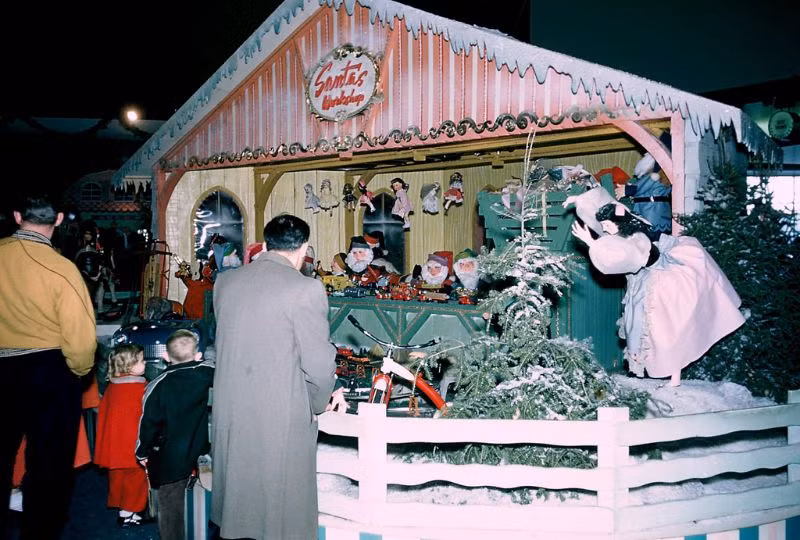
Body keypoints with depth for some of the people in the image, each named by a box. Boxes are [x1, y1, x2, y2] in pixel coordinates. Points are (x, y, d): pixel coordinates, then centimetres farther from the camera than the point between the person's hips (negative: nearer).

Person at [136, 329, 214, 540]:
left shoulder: (157, 386, -10)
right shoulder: (206, 373, -8)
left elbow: (148, 422, -6)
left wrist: (142, 452, 5)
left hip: (169, 460, -2)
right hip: (200, 454, 2)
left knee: (170, 507, 11)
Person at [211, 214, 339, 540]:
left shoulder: (225, 282, 3)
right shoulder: (306, 289, -15)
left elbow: (226, 344, 9)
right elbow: (319, 363, -14)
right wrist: (316, 405, 4)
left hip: (230, 413, 5)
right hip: (282, 418, -5)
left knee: (238, 500, 21)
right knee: (282, 512, 10)